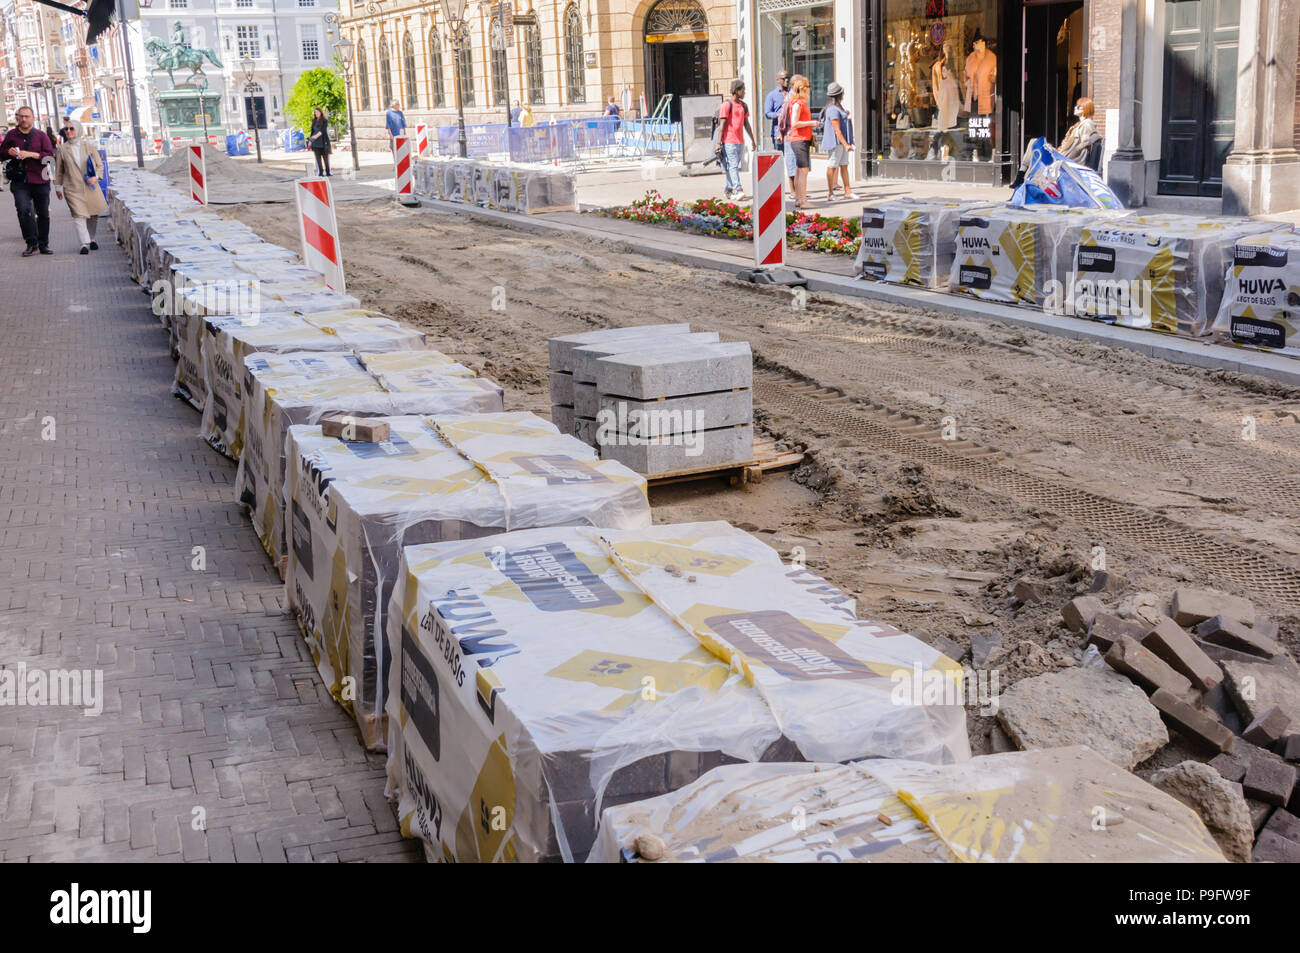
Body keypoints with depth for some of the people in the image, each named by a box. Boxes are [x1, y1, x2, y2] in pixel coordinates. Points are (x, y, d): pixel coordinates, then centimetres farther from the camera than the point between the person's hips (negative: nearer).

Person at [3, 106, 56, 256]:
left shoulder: (41, 135, 4)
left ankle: (44, 245, 21)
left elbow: (50, 155, -5)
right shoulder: (11, 135, 8)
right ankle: (31, 243, -9)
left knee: (43, 214, 7)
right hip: (20, 181, 0)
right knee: (23, 210, -17)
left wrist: (30, 154, -17)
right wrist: (9, 152, -4)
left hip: (40, 181, 0)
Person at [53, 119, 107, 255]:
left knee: (94, 214, 9)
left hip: (90, 186, 2)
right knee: (79, 215, -12)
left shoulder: (88, 145, 4)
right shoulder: (62, 149, 3)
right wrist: (58, 187, 12)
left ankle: (91, 239, 30)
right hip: (72, 188, -2)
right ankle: (84, 244, -14)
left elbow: (100, 165, 8)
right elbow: (59, 170, 11)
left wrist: (96, 177, -9)